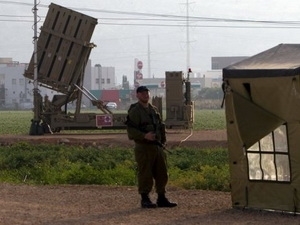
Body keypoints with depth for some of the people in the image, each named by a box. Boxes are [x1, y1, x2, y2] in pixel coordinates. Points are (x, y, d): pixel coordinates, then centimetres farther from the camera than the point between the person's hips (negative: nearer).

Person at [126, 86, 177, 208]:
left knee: (162, 174, 9)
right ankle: (145, 199, 4)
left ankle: (161, 198, 17)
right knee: (145, 174, -4)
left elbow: (161, 126, 25)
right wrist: (144, 136, -29)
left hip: (157, 146, 7)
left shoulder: (154, 109, 16)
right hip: (143, 147, -7)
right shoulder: (134, 111, -8)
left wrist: (162, 140, 14)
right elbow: (131, 130, -16)